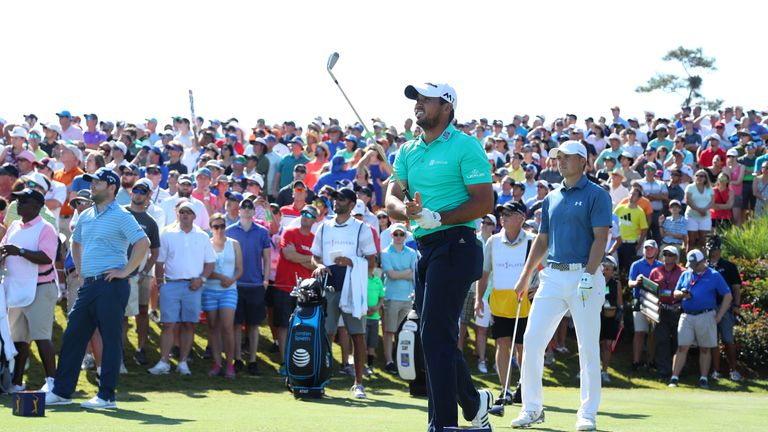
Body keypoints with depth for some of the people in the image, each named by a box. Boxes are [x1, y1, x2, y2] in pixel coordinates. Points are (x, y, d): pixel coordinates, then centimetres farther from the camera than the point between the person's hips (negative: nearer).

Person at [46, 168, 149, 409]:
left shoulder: (121, 216, -7)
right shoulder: (85, 217, 16)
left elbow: (143, 243, -17)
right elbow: (76, 243, 33)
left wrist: (125, 271, -16)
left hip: (111, 286, -8)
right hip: (88, 285, 8)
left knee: (111, 339, -3)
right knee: (72, 337, 7)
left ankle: (106, 395, 0)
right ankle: (61, 391, 13)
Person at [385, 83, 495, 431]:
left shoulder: (465, 146, -6)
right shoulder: (408, 151, 15)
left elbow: (484, 202, -11)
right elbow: (391, 199, 9)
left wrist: (439, 217, -20)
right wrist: (406, 210, -15)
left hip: (455, 244, -8)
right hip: (425, 247, 8)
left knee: (435, 335, -12)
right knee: (438, 337, 13)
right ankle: (474, 401, 31)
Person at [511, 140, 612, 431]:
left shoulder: (596, 195, -1)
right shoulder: (551, 198, 17)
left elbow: (600, 238, -9)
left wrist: (588, 275, -19)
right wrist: (525, 277, 15)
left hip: (584, 275, -5)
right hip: (552, 276, 6)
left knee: (588, 347, -2)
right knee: (532, 340, -3)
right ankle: (532, 407, 6)